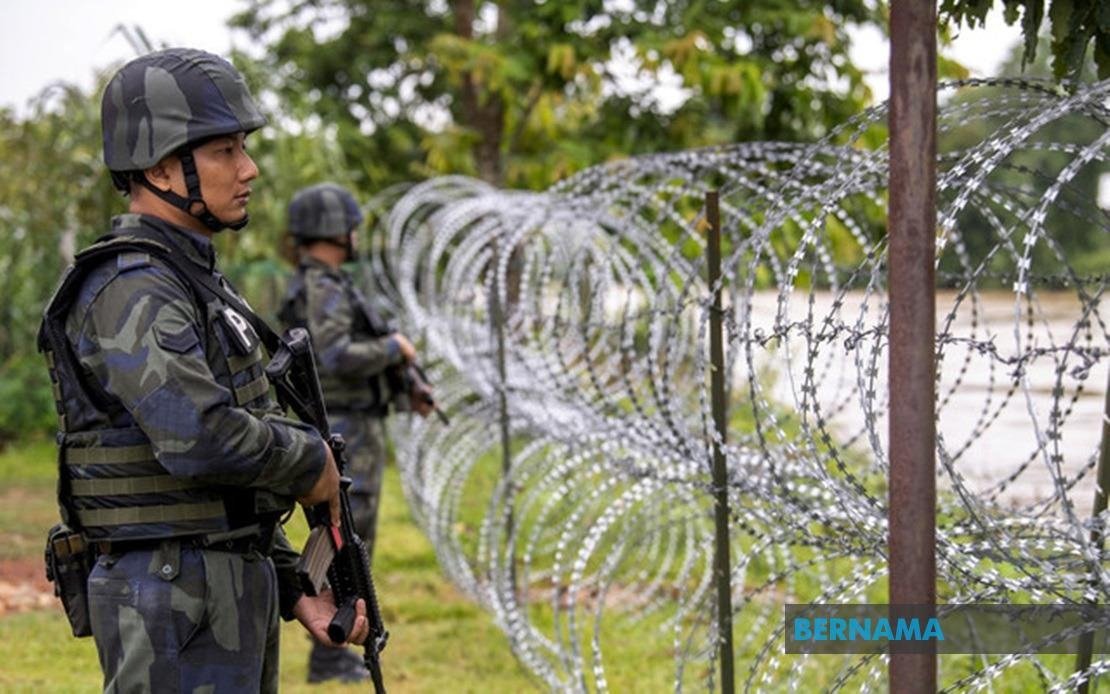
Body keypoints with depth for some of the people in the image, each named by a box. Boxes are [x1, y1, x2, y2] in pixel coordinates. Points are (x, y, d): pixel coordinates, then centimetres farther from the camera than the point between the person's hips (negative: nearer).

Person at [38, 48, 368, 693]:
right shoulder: (129, 290, -16)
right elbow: (200, 439, -32)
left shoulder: (193, 279, 17)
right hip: (175, 608, -10)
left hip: (231, 592, 10)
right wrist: (312, 460, -14)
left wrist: (294, 589, 16)